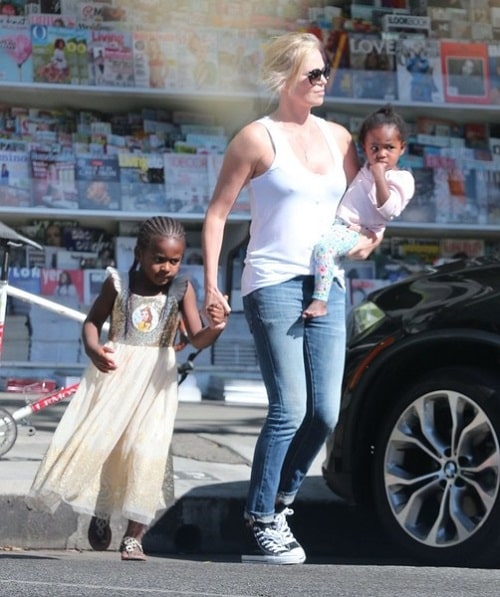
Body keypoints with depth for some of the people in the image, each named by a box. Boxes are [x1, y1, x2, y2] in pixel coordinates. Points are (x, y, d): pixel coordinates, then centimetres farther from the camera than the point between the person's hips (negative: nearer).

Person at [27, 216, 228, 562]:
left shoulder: (181, 290, -4)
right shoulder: (118, 284, -3)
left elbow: (197, 339, -9)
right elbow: (93, 321, 6)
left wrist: (214, 329, -32)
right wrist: (94, 350, -15)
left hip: (155, 378, -1)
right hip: (114, 371, 1)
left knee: (146, 451, -9)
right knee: (93, 440, -2)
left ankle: (134, 536, -2)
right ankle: (100, 511, 25)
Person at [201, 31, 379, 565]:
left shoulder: (337, 137, 14)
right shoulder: (258, 138, -2)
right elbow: (216, 214, 0)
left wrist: (368, 236, 3)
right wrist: (211, 285, -7)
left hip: (327, 286, 6)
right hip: (274, 284, -6)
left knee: (325, 414, 0)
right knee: (290, 409, -13)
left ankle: (279, 505, 18)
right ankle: (259, 526, -6)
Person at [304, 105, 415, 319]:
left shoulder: (401, 179, -4)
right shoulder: (367, 169, 20)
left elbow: (388, 211, -18)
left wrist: (380, 178, -20)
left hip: (354, 231, -9)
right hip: (335, 223, 9)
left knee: (324, 247, -34)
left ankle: (320, 300, -38)